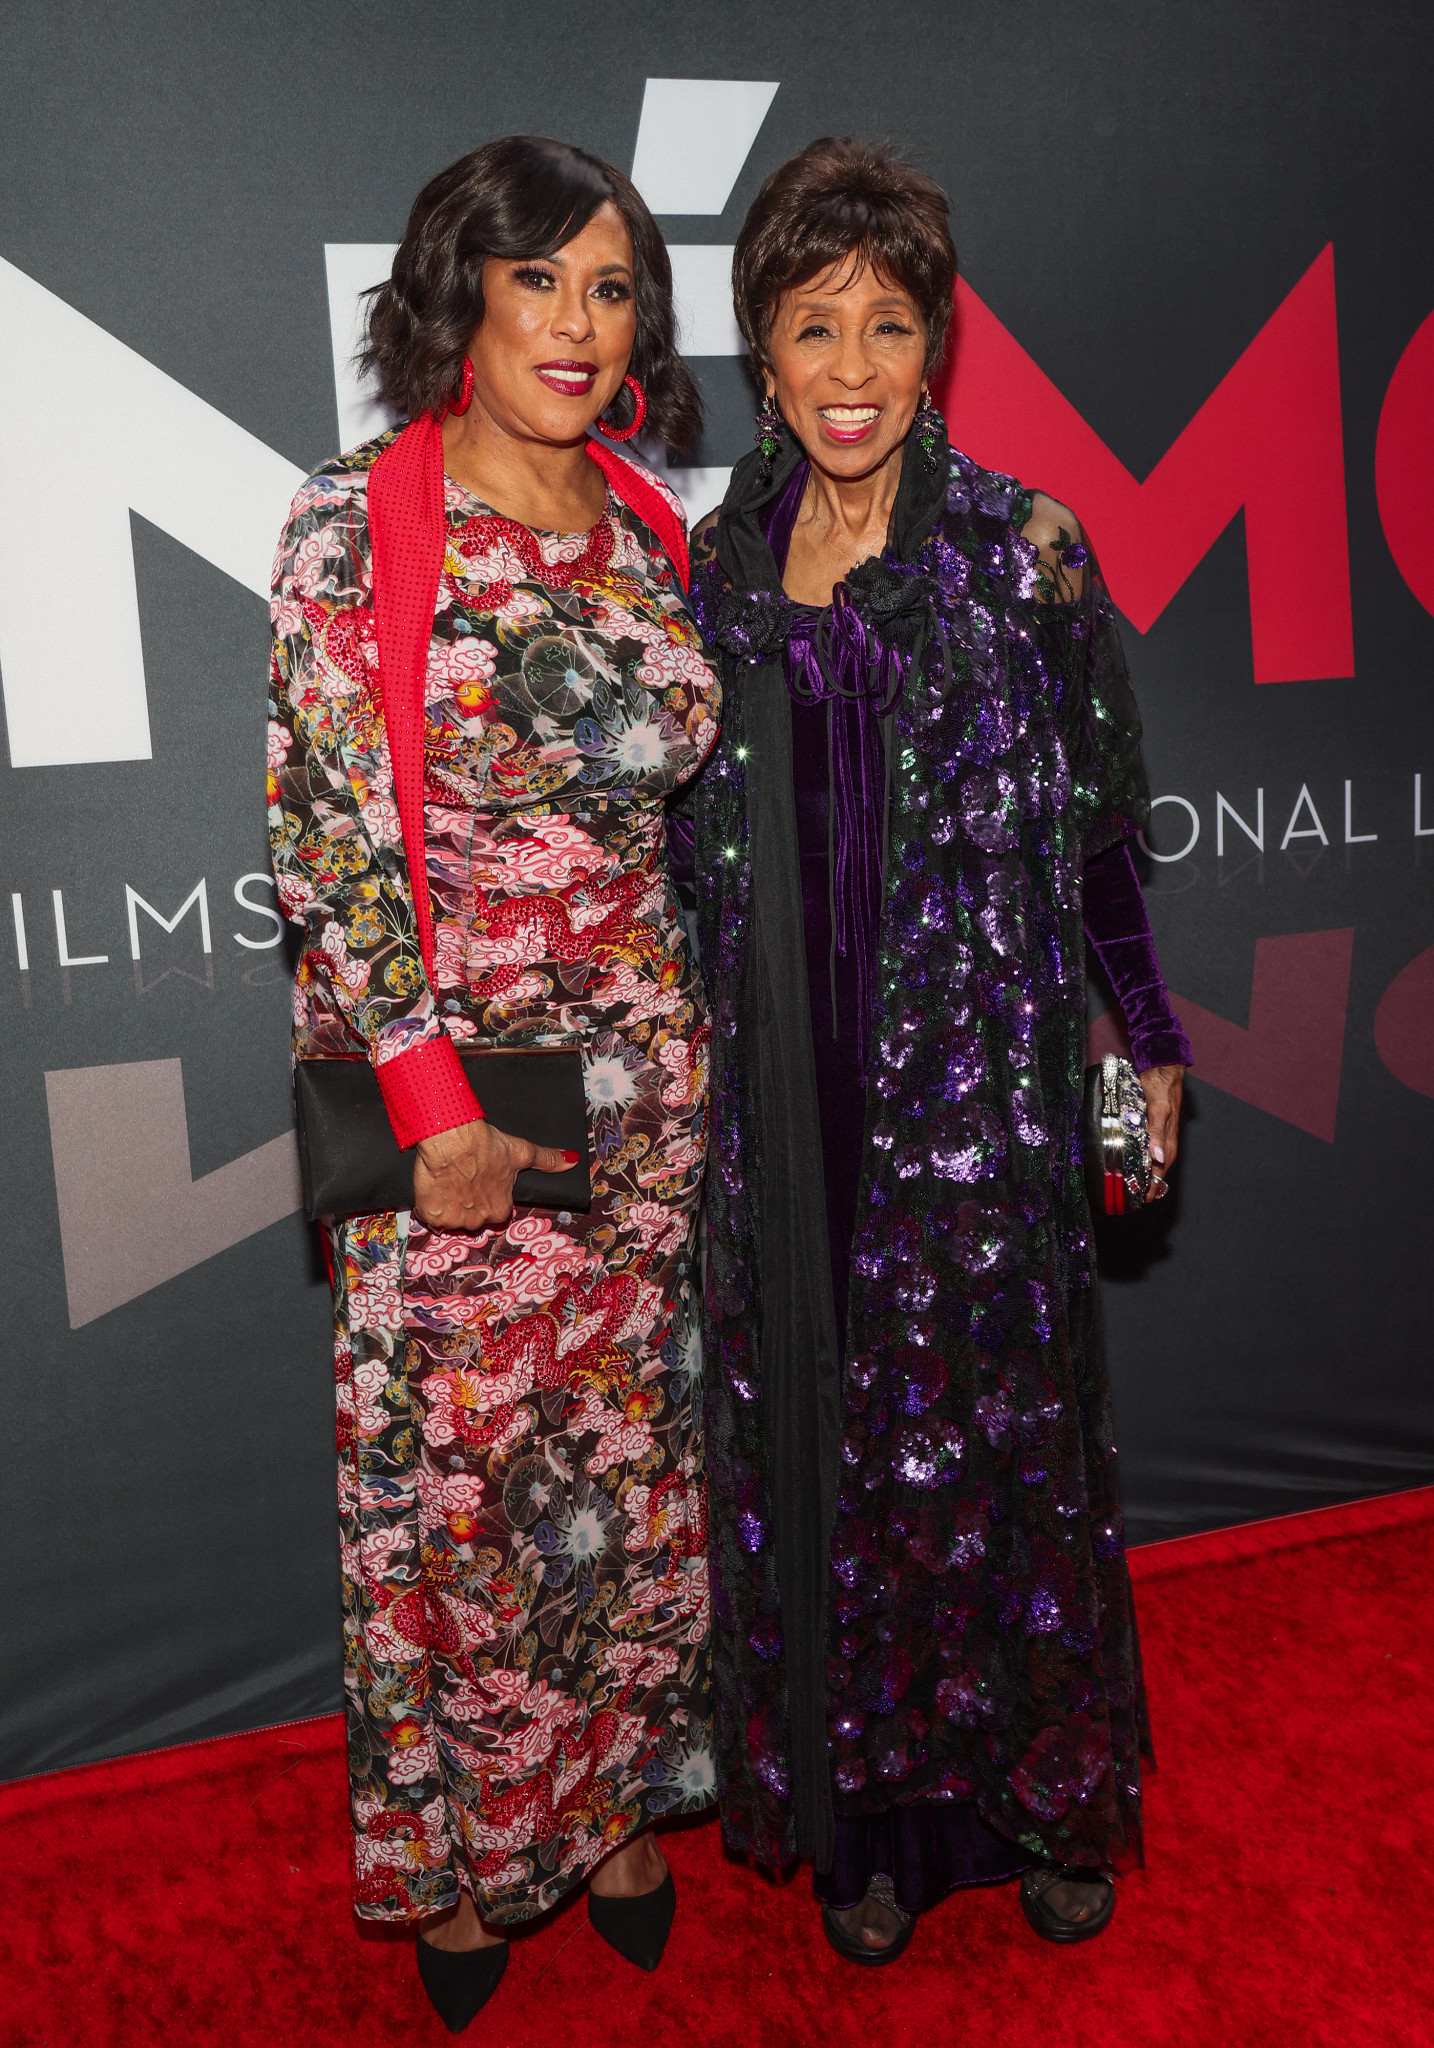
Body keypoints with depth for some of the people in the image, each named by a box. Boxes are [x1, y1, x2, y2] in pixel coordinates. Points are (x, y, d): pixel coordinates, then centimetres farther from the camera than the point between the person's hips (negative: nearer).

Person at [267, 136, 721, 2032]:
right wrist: (434, 1101, -14)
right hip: (446, 1084, -4)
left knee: (626, 1453, 15)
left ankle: (611, 1795, 37)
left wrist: (678, 1041, 11)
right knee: (457, 1477, 9)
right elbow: (328, 839, -11)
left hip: (643, 1079, 5)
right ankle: (464, 1849, 33)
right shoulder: (355, 528, -8)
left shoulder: (650, 529, 7)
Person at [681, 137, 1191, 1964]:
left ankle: (1043, 1791, 31)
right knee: (818, 1432, 10)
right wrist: (696, 1041, 11)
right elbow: (703, 838, 12)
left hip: (977, 1075, -2)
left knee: (996, 1421, 7)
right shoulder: (720, 566, 7)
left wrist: (1152, 1038, 4)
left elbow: (1094, 821, 1)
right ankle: (863, 1809, 30)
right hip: (790, 1088, 3)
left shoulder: (1019, 548, -2)